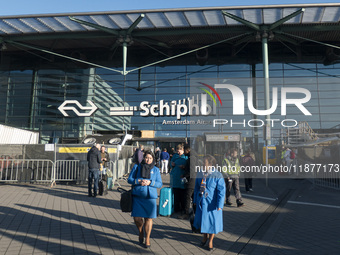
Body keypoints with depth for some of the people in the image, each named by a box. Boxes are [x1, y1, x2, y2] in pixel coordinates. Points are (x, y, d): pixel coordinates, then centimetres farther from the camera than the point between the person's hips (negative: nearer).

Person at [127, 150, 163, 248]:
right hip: (138, 196, 0)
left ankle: (147, 239, 16)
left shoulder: (156, 170, 8)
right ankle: (141, 232, 29)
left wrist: (150, 182, -13)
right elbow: (129, 179, 6)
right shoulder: (137, 167, 7)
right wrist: (138, 181, -11)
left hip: (150, 196, 0)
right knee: (137, 217, -2)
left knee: (148, 218, 0)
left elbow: (160, 184, 4)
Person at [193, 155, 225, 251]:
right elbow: (196, 188, 10)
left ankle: (210, 240, 30)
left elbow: (221, 191, -13)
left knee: (212, 222, 8)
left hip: (212, 203, -4)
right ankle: (205, 236, 40)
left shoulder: (218, 176, -15)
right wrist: (195, 200, 13)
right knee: (201, 220, 13)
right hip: (201, 202, 4)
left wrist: (219, 205, -16)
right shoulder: (200, 174, -1)